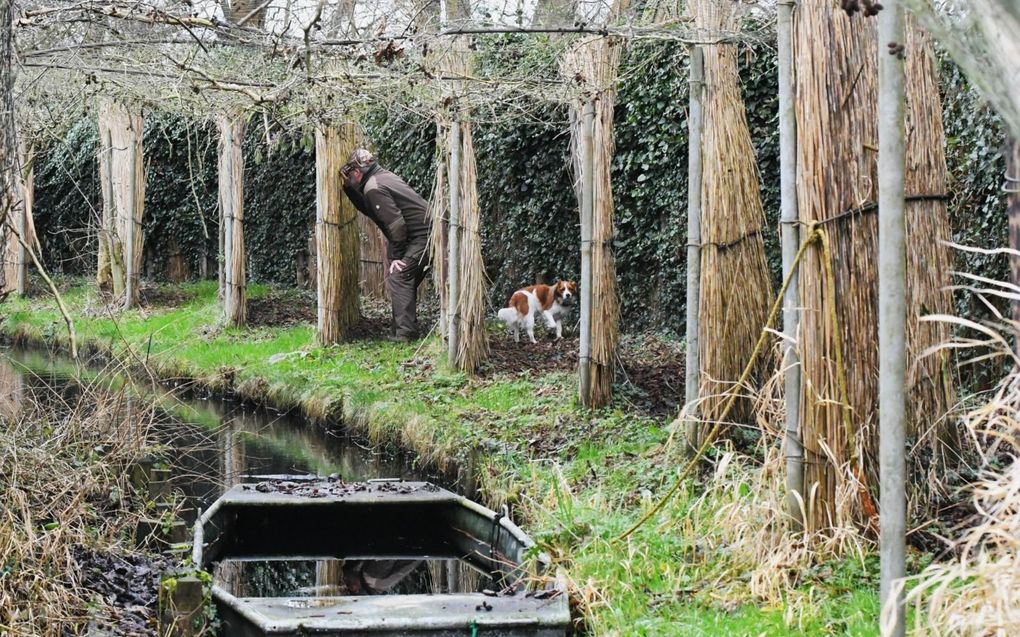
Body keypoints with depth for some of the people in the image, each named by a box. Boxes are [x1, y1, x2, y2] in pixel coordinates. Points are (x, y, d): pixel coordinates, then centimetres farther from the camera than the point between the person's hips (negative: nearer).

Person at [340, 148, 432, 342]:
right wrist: (348, 188, 18)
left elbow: (396, 224, -21)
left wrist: (396, 256, -12)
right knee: (407, 282, 16)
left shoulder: (373, 188, -16)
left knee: (397, 278, -11)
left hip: (421, 237, -10)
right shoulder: (382, 176, 14)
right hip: (427, 234, 10)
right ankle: (408, 331, 20)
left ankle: (405, 333, -14)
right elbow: (369, 210, 27)